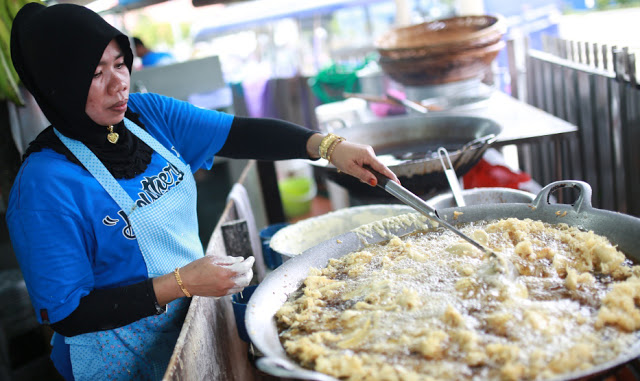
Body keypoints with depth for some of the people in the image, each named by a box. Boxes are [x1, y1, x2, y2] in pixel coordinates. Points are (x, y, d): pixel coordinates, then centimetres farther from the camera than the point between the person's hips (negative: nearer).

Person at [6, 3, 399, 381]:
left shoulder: (147, 113, -6)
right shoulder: (45, 185, -24)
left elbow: (241, 133, -10)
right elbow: (65, 314, -22)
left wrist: (328, 145, -26)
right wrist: (180, 283, -29)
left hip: (194, 315, 6)